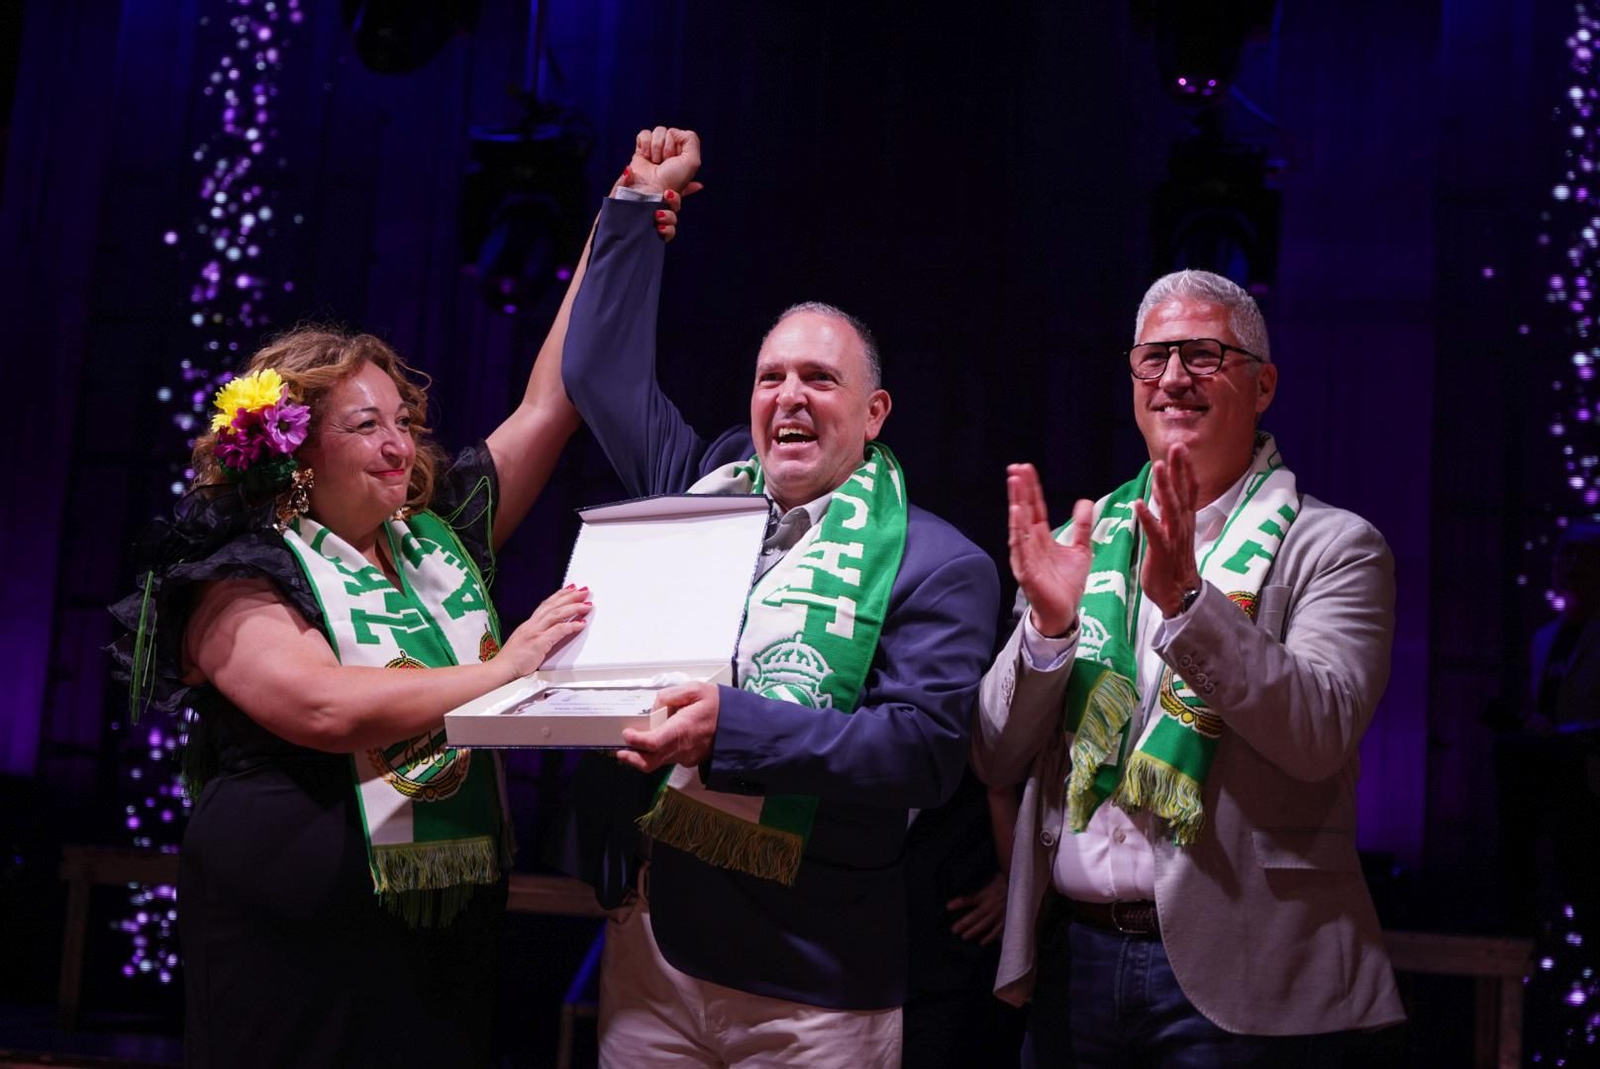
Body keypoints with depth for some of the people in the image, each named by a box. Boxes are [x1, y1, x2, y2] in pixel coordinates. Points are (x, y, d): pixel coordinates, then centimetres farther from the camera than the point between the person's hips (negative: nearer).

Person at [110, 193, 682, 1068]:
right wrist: (505, 667, -19)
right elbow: (327, 708, -24)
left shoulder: (440, 538, 10)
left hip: (451, 932, 6)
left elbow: (549, 404, 11)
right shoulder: (238, 577, -7)